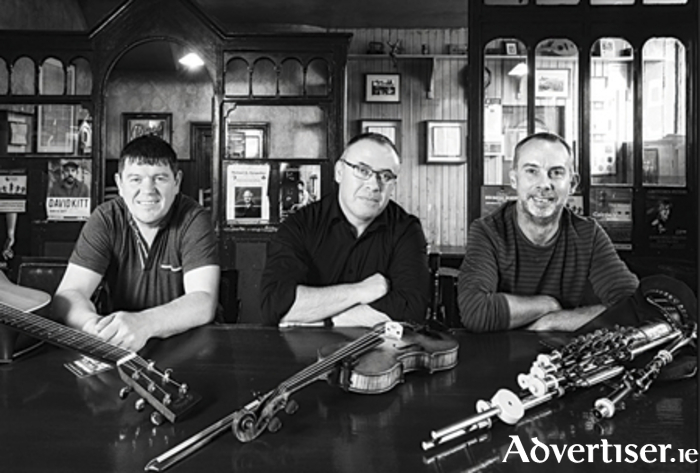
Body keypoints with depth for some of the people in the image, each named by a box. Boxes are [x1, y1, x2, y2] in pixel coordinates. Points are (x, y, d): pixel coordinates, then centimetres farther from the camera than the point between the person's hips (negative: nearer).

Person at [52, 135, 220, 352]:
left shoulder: (193, 220, -11)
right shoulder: (105, 220, -4)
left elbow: (203, 303, -21)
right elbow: (67, 295, -12)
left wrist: (144, 323, -40)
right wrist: (92, 323, -35)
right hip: (120, 345, 2)